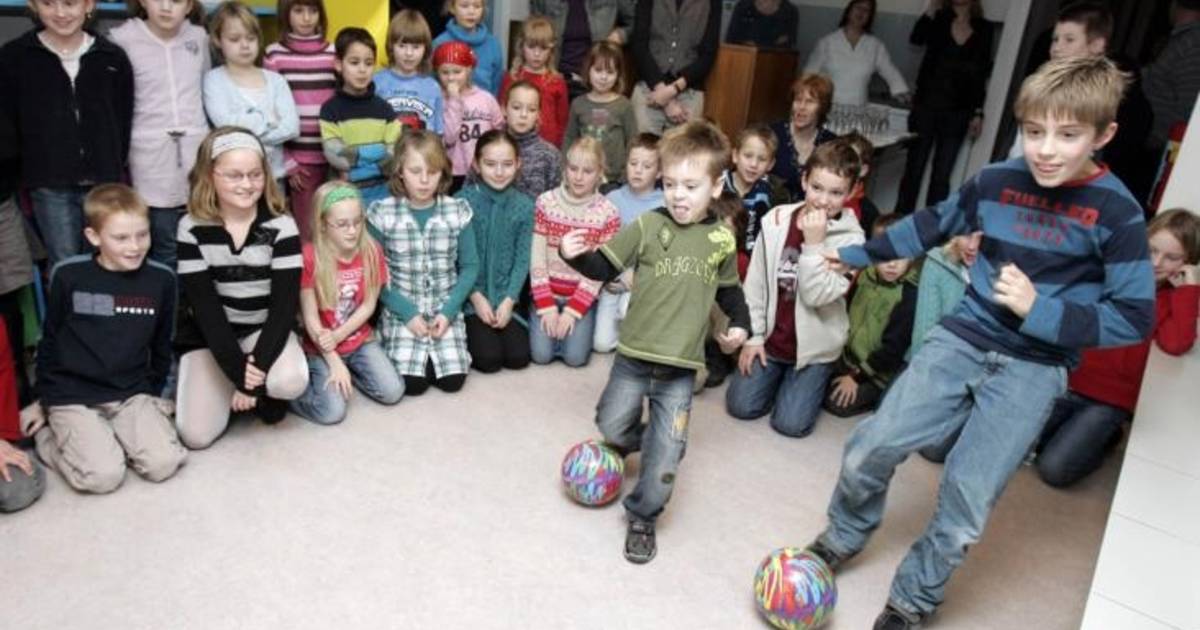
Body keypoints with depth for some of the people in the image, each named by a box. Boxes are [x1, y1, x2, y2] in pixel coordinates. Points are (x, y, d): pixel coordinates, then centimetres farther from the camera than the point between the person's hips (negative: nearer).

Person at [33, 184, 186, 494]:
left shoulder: (161, 279, -2)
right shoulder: (68, 275, -8)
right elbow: (50, 339, 5)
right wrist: (43, 397, 11)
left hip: (133, 395, 2)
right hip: (72, 396, -2)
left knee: (164, 464, -18)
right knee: (103, 476, -19)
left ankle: (113, 436, 10)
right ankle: (47, 436, 9)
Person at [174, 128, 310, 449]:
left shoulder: (281, 226, -11)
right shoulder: (192, 228, -9)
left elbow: (285, 303, -16)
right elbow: (204, 306, -14)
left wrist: (258, 365, -26)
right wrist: (238, 370, -24)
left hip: (264, 329, -1)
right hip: (208, 335, 1)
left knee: (291, 381, -34)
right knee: (196, 434, -13)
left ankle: (264, 393, 4)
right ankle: (230, 389, 18)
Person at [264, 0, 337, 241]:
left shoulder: (333, 52, 7)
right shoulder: (275, 54, 1)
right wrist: (286, 161, -5)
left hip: (332, 156, 2)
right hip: (300, 157, -2)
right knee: (307, 231, 1)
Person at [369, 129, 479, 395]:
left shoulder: (457, 211, -4)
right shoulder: (382, 214, -8)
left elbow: (470, 266, 0)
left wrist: (448, 311, -11)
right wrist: (407, 313, -14)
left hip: (446, 310, 1)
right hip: (401, 311, -1)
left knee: (453, 380, -14)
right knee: (411, 383, -17)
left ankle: (434, 350, 17)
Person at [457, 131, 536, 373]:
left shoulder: (525, 206, -1)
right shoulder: (462, 202, -9)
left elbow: (523, 259, -2)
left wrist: (508, 300, -12)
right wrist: (477, 297, -12)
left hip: (505, 296, 3)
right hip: (470, 295, -3)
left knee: (518, 357, -8)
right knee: (489, 359, -14)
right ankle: (467, 331, 16)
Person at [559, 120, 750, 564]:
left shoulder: (722, 239, 1)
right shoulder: (648, 226, -7)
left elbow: (728, 289, 17)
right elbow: (605, 268, -4)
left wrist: (740, 323, 4)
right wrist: (576, 255, -21)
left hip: (681, 365, 0)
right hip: (634, 355, 0)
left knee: (667, 454, 1)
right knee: (611, 426, 16)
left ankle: (642, 517, 22)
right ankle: (643, 440, 49)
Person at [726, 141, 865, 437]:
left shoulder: (850, 238, -15)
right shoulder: (775, 221, -7)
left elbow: (819, 295, -23)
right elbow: (755, 282, 0)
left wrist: (814, 245, -30)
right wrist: (754, 335, 0)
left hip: (813, 345, -3)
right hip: (770, 337, 3)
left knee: (790, 423, -8)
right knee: (741, 406, -2)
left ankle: (809, 379, 23)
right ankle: (777, 372, 27)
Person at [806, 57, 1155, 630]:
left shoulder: (1116, 213, -10)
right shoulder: (997, 181, -1)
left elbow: (1134, 317, -9)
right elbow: (934, 223, 17)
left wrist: (1040, 311, -21)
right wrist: (860, 254, 23)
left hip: (1033, 369, -3)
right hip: (962, 339, 3)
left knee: (968, 496, -7)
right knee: (871, 446, -4)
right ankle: (843, 539, 25)